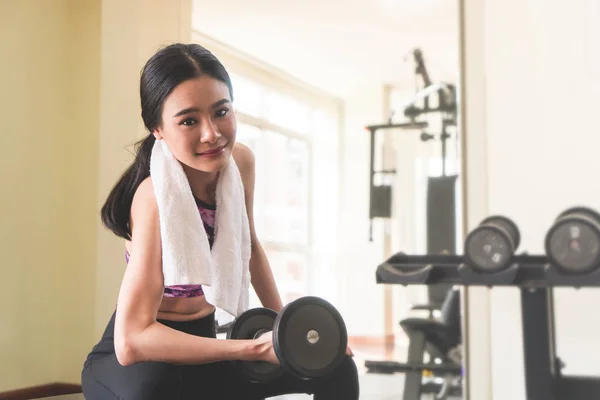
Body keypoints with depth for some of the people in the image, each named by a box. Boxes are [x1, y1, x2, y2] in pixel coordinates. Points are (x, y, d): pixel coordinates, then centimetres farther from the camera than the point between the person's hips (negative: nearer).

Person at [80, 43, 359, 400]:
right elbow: (131, 341, -35)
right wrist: (256, 348, -32)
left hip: (201, 346, 7)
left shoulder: (241, 162, -9)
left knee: (334, 365, 4)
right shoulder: (157, 196, -29)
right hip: (131, 364, -7)